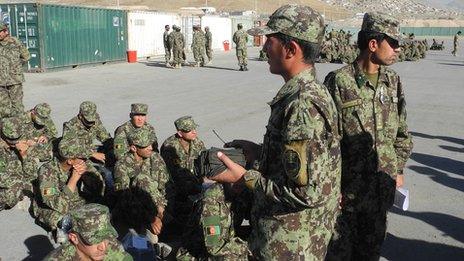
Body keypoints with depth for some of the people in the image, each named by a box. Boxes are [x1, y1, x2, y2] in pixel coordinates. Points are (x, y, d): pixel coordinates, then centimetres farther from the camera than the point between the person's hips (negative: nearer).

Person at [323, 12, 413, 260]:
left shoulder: (393, 81, 4)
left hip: (382, 187, 5)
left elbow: (402, 132, 14)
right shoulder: (339, 81, -15)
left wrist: (398, 169, 10)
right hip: (347, 188, -5)